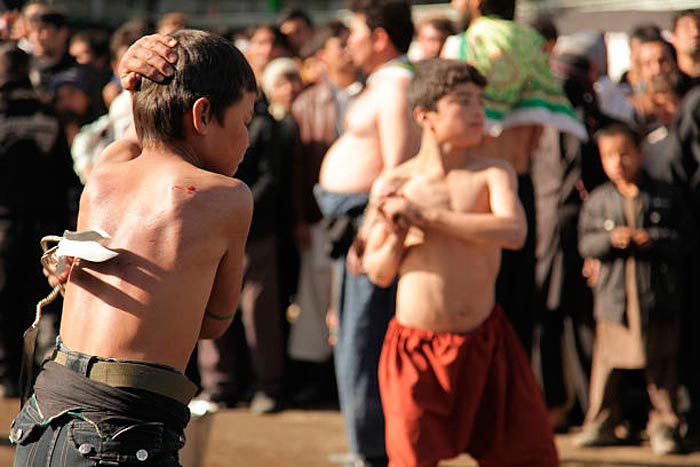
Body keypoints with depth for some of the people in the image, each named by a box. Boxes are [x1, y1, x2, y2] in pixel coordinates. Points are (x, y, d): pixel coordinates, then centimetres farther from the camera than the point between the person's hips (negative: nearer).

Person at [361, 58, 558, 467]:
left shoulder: (493, 172, -3)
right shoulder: (393, 184, -3)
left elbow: (514, 231, -23)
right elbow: (378, 274, 4)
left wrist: (425, 215, -22)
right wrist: (398, 237, -18)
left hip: (486, 341, 1)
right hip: (419, 346, -1)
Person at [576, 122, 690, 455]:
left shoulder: (665, 197, 3)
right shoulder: (598, 200, 7)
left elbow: (682, 238, 0)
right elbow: (585, 243, 2)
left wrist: (654, 240, -16)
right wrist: (610, 239, -15)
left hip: (659, 294, -1)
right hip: (613, 295, 1)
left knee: (661, 364, 3)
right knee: (608, 363, 4)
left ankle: (663, 425, 13)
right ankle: (601, 424, 15)